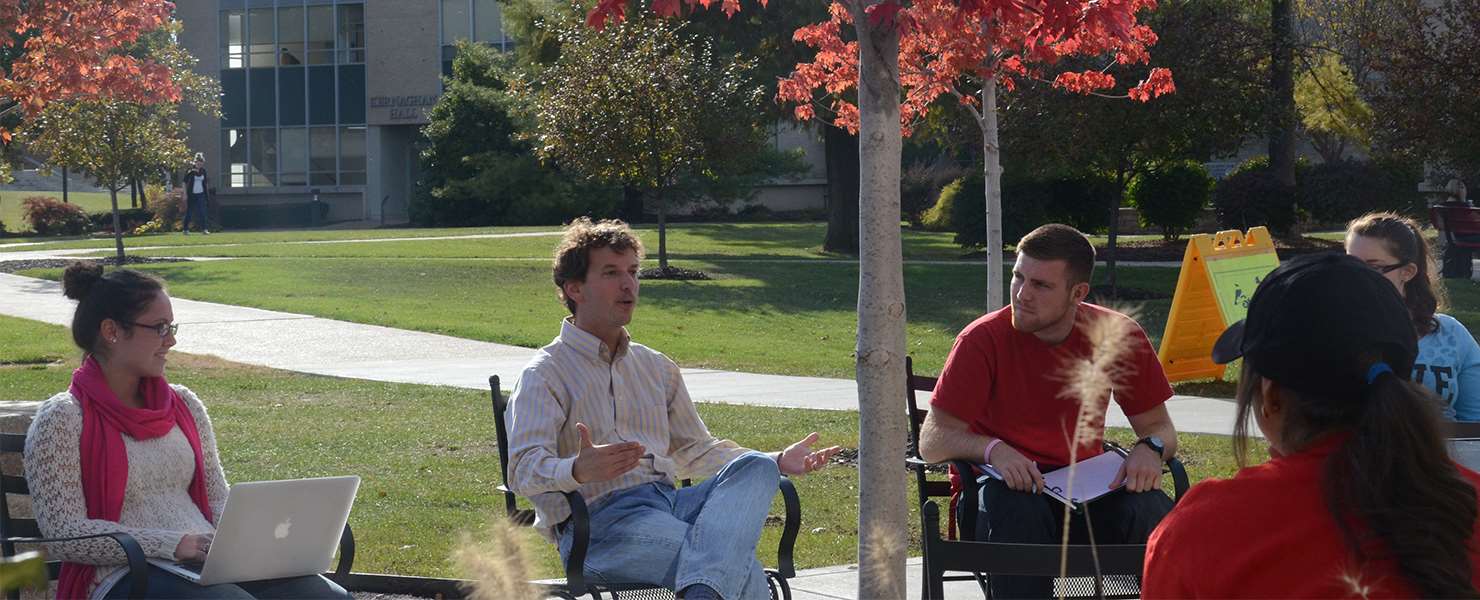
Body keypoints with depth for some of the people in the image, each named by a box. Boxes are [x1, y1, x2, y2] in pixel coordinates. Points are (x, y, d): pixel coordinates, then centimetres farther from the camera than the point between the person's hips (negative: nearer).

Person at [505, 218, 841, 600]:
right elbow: (524, 470, -12)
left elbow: (694, 450, 33)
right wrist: (578, 470, -35)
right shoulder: (546, 374, 3)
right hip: (601, 520, -7)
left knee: (755, 467, -27)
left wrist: (777, 462, 18)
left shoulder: (657, 368, 26)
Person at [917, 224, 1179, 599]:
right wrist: (992, 449, -32)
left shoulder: (1119, 335, 0)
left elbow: (1159, 427, 9)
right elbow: (932, 441, -11)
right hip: (1007, 488, -2)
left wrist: (1151, 449, -17)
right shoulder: (983, 339, -8)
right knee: (1018, 509, -38)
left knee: (1156, 513, -29)